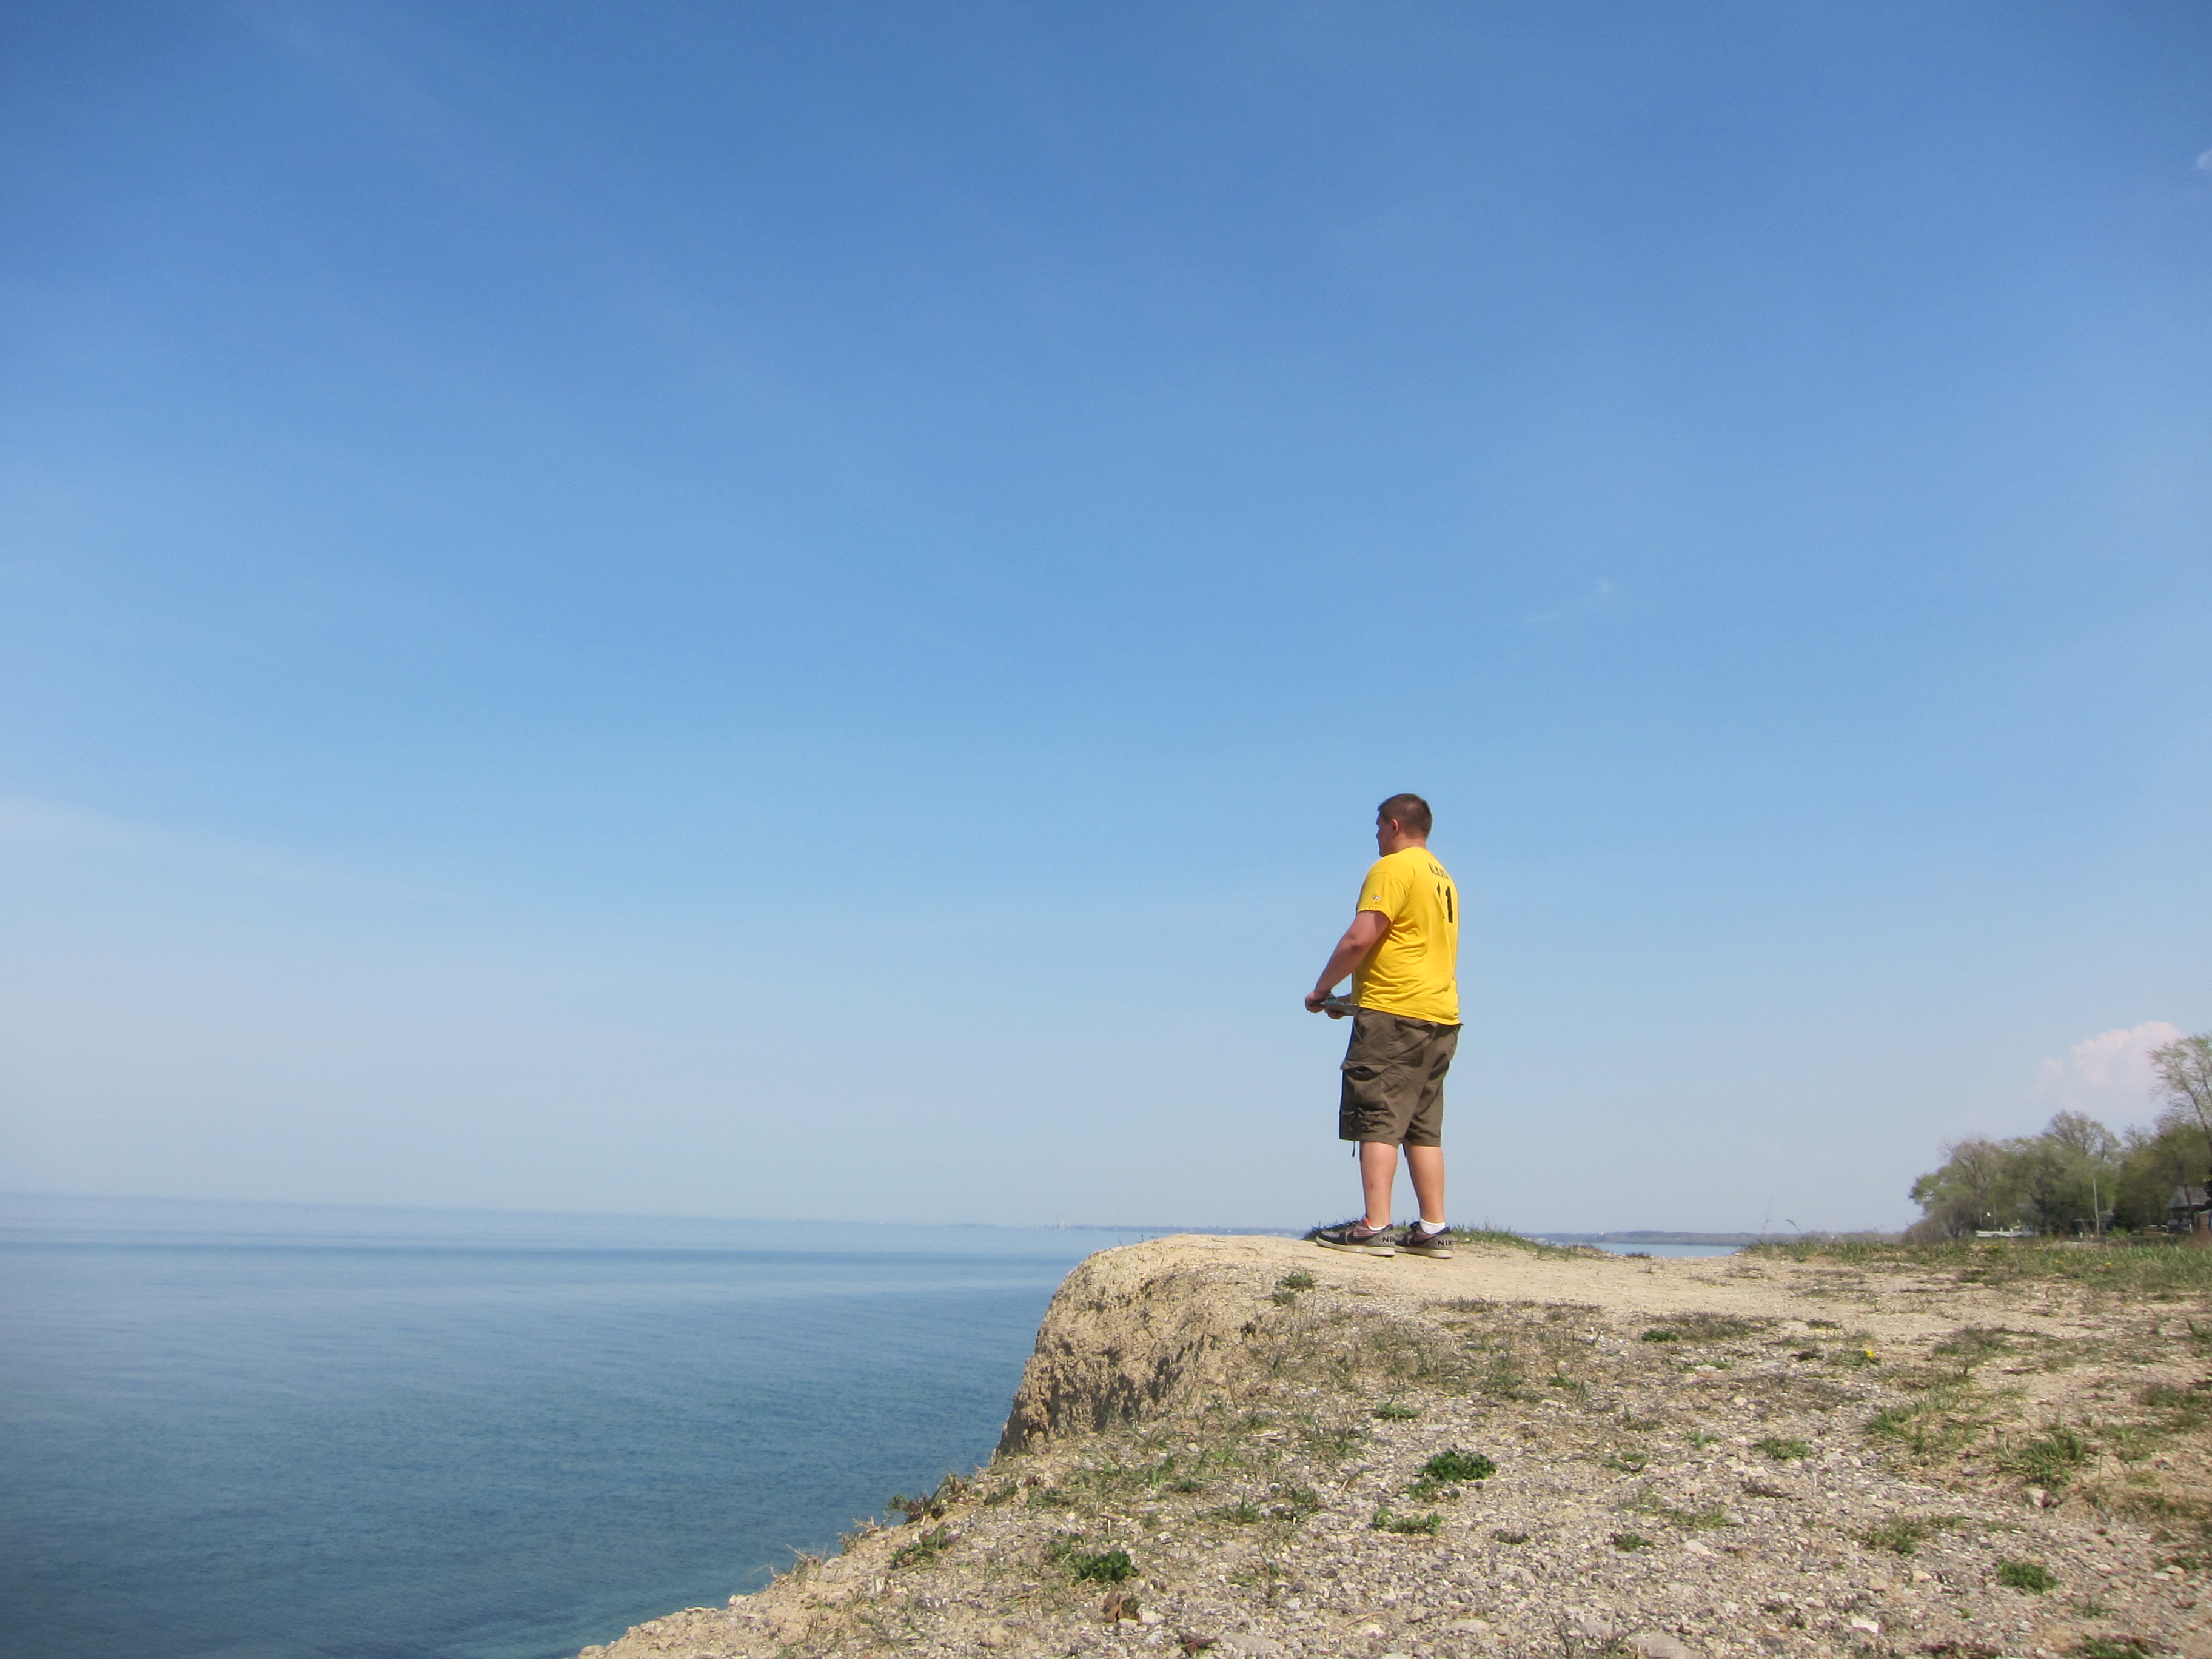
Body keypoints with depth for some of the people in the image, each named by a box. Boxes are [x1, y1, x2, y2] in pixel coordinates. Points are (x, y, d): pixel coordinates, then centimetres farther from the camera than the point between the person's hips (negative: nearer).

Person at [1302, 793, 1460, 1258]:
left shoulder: (1393, 869, -7)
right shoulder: (1443, 878, 21)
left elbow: (1360, 938, -17)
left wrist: (1322, 989, -5)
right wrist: (1354, 997, 23)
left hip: (1394, 1014, -9)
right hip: (1442, 1015, 9)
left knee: (1378, 1121, -9)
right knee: (1423, 1128, 9)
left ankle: (1375, 1228, -14)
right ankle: (1433, 1229, 7)